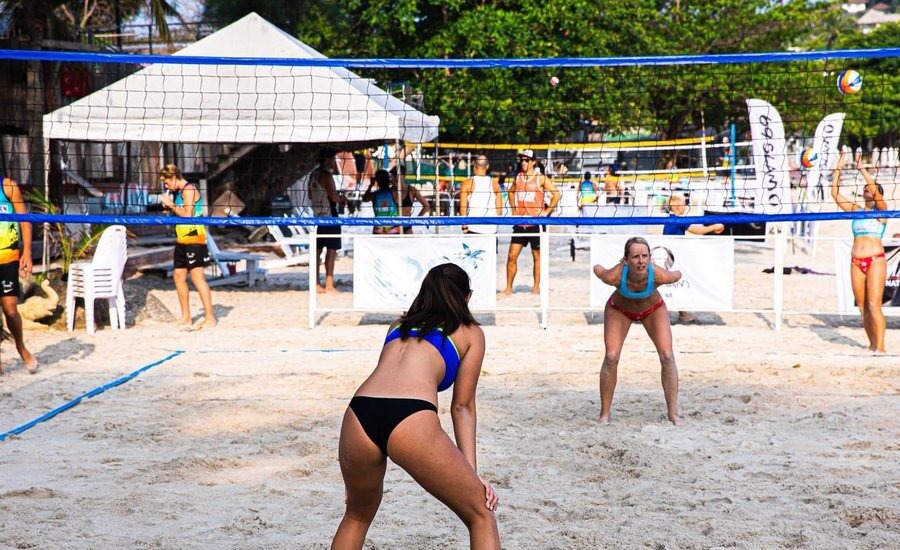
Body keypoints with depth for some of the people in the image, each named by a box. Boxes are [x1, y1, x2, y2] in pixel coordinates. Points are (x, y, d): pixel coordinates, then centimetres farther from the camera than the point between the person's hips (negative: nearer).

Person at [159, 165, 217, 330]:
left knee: (197, 276, -14)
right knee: (179, 276, 11)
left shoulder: (189, 190, -11)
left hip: (194, 238, -10)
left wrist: (171, 204, -11)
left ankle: (210, 318, -14)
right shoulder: (179, 192, 17)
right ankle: (186, 317, 19)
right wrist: (169, 207, 7)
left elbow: (187, 214, -20)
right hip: (182, 239, 10)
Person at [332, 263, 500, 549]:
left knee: (357, 516, 31)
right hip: (411, 420, -5)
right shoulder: (470, 332, 23)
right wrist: (472, 471, 16)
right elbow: (462, 406, 18)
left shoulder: (400, 324, 34)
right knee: (481, 515, 13)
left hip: (359, 415, 5)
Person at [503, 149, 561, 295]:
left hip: (536, 223, -4)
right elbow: (511, 192, 27)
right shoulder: (518, 177, 9)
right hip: (520, 224, 4)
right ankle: (508, 287, 5)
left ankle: (536, 287, 15)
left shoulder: (541, 178, -5)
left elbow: (557, 194, -5)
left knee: (537, 256, 6)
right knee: (512, 256, -2)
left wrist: (546, 212, -9)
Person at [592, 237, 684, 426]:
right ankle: (604, 414, 3)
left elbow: (677, 275, -17)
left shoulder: (659, 275, -40)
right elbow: (596, 268, -18)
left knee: (667, 356, -10)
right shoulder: (615, 276, -41)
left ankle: (673, 413, 0)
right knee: (611, 357, -11)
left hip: (653, 309, 1)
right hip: (619, 310, -1)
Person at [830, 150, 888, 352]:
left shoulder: (881, 210, 2)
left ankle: (880, 347, -13)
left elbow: (876, 191, -16)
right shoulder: (855, 209, 14)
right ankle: (872, 345, 15)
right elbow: (835, 193, 9)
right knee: (862, 307, 6)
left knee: (874, 305, -12)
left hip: (875, 260, -5)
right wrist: (838, 168, 2)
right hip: (856, 261, 5)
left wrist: (861, 168, -18)